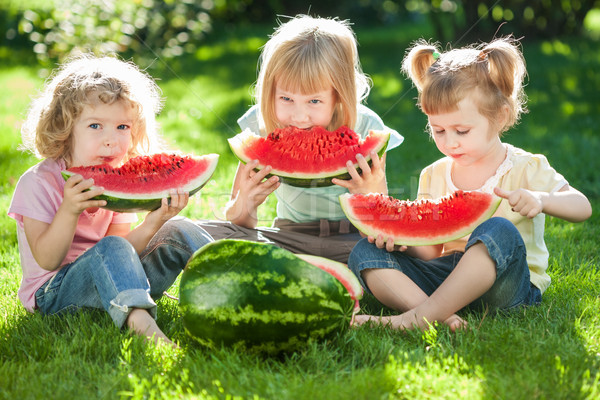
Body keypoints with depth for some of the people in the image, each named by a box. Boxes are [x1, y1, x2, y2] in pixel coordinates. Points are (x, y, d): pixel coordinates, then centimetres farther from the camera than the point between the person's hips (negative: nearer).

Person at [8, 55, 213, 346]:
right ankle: (140, 322, -55)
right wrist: (69, 210, -33)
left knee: (178, 231, -5)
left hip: (117, 285, 6)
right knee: (110, 248, -36)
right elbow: (47, 260, -19)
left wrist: (151, 224, -23)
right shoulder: (38, 182, -12)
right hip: (54, 293, -6)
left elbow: (126, 254, -4)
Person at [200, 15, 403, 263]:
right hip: (290, 236, 2)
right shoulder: (260, 126, -11)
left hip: (351, 239, -2)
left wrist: (373, 196, -32)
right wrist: (244, 204, -28)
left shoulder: (365, 129, -15)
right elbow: (238, 224, -3)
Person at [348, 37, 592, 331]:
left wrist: (541, 199, -26)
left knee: (500, 231, -37)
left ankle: (415, 317, -38)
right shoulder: (433, 176, 11)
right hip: (447, 275, 4)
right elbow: (431, 252, 9)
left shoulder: (527, 169, 1)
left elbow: (582, 208, -6)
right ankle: (437, 315, -37)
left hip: (503, 284, -4)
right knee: (365, 253, -14)